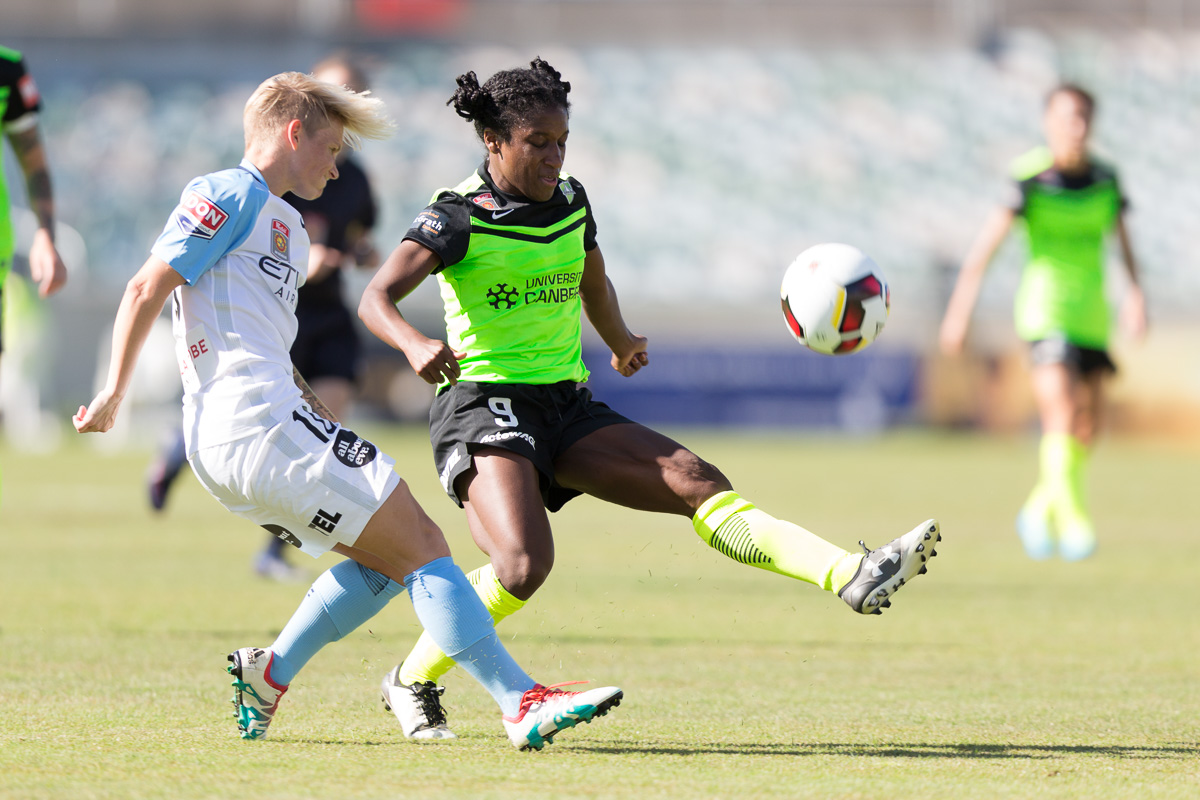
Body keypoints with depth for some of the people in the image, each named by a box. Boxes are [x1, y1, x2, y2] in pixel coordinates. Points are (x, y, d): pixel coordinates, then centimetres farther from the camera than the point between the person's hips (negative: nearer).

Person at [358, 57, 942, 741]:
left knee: (694, 480, -12)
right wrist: (415, 344, -39)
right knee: (525, 564, -27)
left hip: (568, 406, 6)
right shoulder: (459, 217, -10)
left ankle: (852, 576, -25)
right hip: (483, 404, -6)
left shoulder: (571, 201, 10)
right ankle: (412, 681, -7)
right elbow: (377, 299, -21)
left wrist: (621, 342, 39)